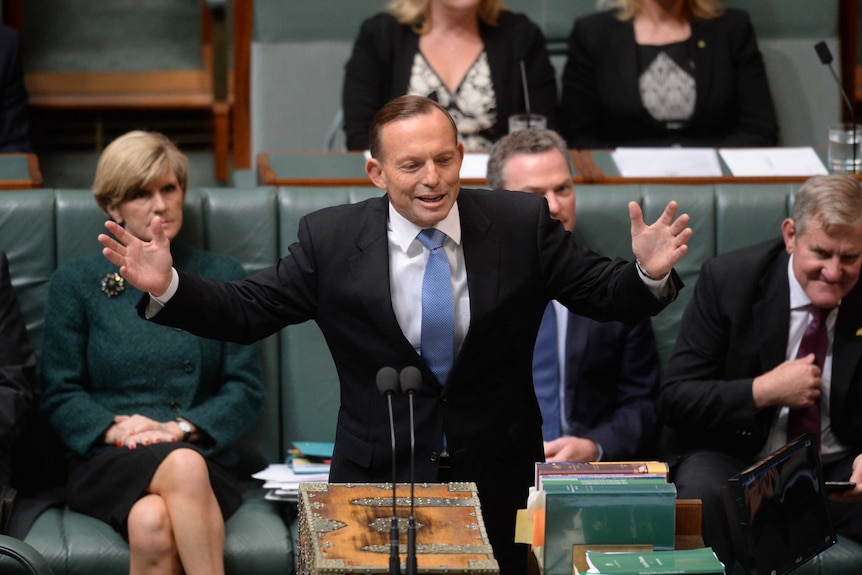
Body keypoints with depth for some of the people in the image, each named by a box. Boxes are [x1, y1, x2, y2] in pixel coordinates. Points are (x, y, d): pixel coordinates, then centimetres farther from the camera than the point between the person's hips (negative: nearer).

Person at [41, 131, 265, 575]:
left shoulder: (222, 279, 14)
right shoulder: (76, 282, 12)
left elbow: (246, 388, 8)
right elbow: (60, 394, 8)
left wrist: (180, 428, -9)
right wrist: (115, 430, -12)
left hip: (201, 453, 1)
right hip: (105, 463, -1)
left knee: (153, 525, -36)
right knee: (183, 467, -37)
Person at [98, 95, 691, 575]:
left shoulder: (522, 223, -5)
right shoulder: (330, 238, -7)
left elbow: (602, 293, -3)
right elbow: (247, 311, -4)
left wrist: (648, 273, -25)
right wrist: (167, 288, -19)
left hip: (498, 477, 1)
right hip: (378, 479, -1)